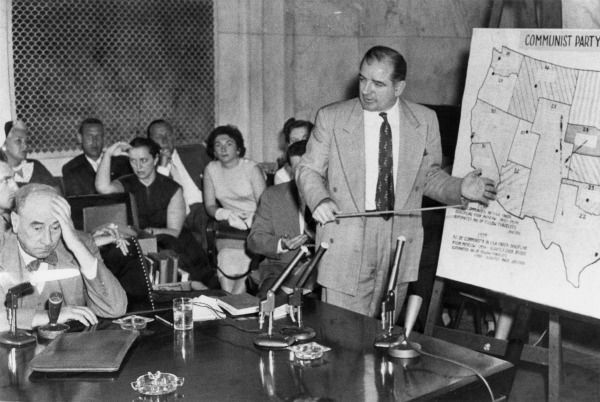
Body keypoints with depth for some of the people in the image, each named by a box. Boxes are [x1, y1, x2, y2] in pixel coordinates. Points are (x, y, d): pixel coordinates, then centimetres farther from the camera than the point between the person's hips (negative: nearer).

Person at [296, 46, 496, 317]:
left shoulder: (425, 121, 4)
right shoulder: (331, 118, -1)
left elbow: (429, 176, 11)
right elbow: (308, 170, 6)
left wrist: (460, 188, -8)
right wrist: (319, 200, -14)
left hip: (400, 244, 2)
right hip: (346, 243, -1)